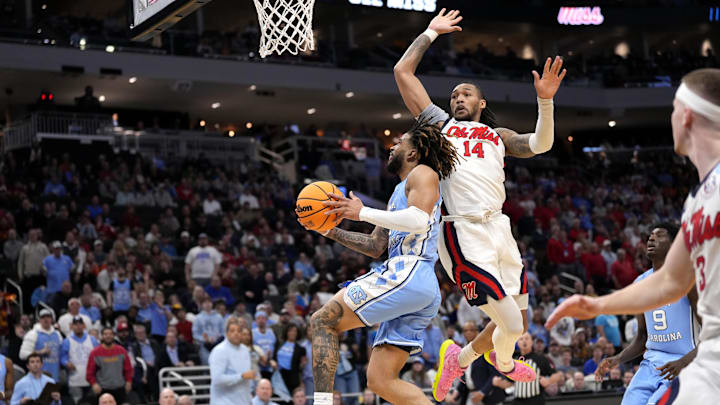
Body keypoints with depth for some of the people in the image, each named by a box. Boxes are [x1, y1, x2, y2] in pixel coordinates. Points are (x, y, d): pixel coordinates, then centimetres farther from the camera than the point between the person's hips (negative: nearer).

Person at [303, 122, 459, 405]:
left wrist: (363, 213, -11)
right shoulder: (399, 193, 33)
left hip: (409, 275, -10)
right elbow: (375, 247, 36)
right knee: (381, 380, 3)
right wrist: (331, 231, 27)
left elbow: (419, 220, -16)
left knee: (323, 321, -10)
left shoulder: (423, 173, 5)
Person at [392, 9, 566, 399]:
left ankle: (460, 358, 35)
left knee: (519, 322, 10)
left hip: (499, 228, 5)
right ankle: (501, 361, 19)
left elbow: (540, 144, 7)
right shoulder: (440, 124, 17)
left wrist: (545, 101, -6)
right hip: (463, 232, -5)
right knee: (511, 325, -13)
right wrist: (430, 33, 23)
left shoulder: (498, 135, 26)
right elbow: (402, 71, 15)